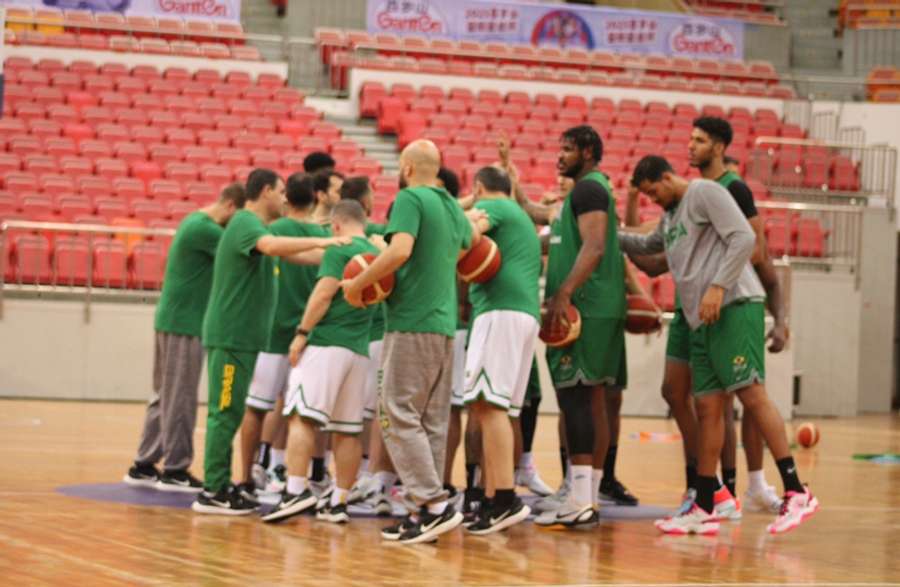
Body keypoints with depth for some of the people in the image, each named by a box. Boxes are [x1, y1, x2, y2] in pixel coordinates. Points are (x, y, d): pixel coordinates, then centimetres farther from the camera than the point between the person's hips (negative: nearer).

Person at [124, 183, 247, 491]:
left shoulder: (195, 222, 15)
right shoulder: (204, 229, -17)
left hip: (171, 319, 10)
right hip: (184, 324, -10)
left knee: (165, 397, 13)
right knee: (180, 400, -4)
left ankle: (144, 466, 17)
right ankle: (175, 470, 1)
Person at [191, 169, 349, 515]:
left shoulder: (252, 225, 19)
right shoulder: (246, 223, -13)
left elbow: (294, 255, 22)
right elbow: (272, 246, -35)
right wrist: (321, 241, -33)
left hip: (240, 336, 10)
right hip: (230, 335, -10)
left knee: (229, 413, 11)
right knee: (224, 412, -9)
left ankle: (220, 486, 15)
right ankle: (213, 492, -8)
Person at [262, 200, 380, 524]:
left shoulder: (340, 249, -5)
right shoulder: (377, 253, 18)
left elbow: (324, 293, -13)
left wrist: (302, 333, -11)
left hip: (327, 343, -7)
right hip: (359, 349, 7)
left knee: (302, 416, -11)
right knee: (347, 429, 7)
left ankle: (297, 489, -23)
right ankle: (339, 502, 7)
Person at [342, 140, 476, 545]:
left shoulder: (410, 199, -8)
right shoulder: (453, 208, 16)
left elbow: (399, 250, -22)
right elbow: (468, 244, 33)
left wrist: (358, 284, -13)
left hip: (412, 323, -8)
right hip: (444, 325, 8)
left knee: (399, 415, -7)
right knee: (432, 422, 8)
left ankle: (434, 503, -15)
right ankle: (424, 512, 8)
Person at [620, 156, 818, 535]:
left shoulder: (706, 192, -3)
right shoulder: (671, 214, 25)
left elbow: (743, 238, -15)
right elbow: (648, 245, 46)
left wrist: (718, 286, -21)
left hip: (734, 308, -9)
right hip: (702, 320, 9)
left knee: (752, 394, -15)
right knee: (707, 407, 5)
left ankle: (796, 493, -16)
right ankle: (704, 510, 6)